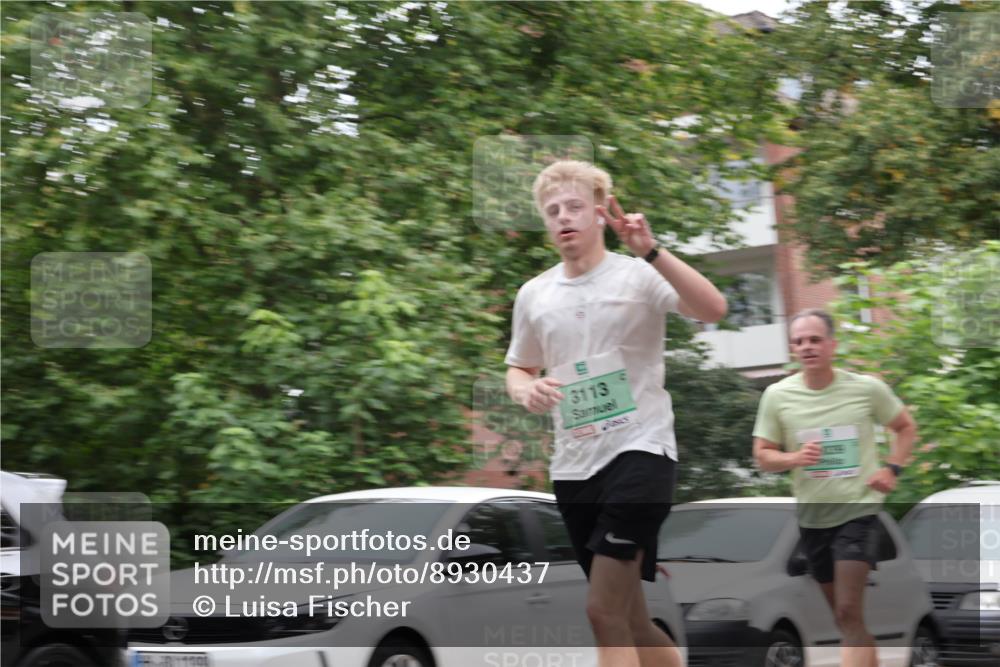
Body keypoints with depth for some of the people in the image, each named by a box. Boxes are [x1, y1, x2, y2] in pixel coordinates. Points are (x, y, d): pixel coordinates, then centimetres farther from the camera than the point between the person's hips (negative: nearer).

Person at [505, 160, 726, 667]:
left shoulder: (638, 276, -4)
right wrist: (526, 389, -1)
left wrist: (651, 252, -31)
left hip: (639, 450, -6)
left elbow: (713, 309, -20)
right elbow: (518, 369, 24)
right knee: (630, 623, 9)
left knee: (604, 611, -18)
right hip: (573, 467, 6)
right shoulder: (533, 294, 11)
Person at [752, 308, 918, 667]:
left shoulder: (867, 388, -7)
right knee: (843, 614, 15)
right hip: (812, 516, 4)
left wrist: (891, 468, -5)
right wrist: (793, 458, -18)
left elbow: (906, 427, 10)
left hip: (858, 512, -3)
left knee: (849, 613, -16)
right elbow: (762, 455, 2)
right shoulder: (777, 396, -4)